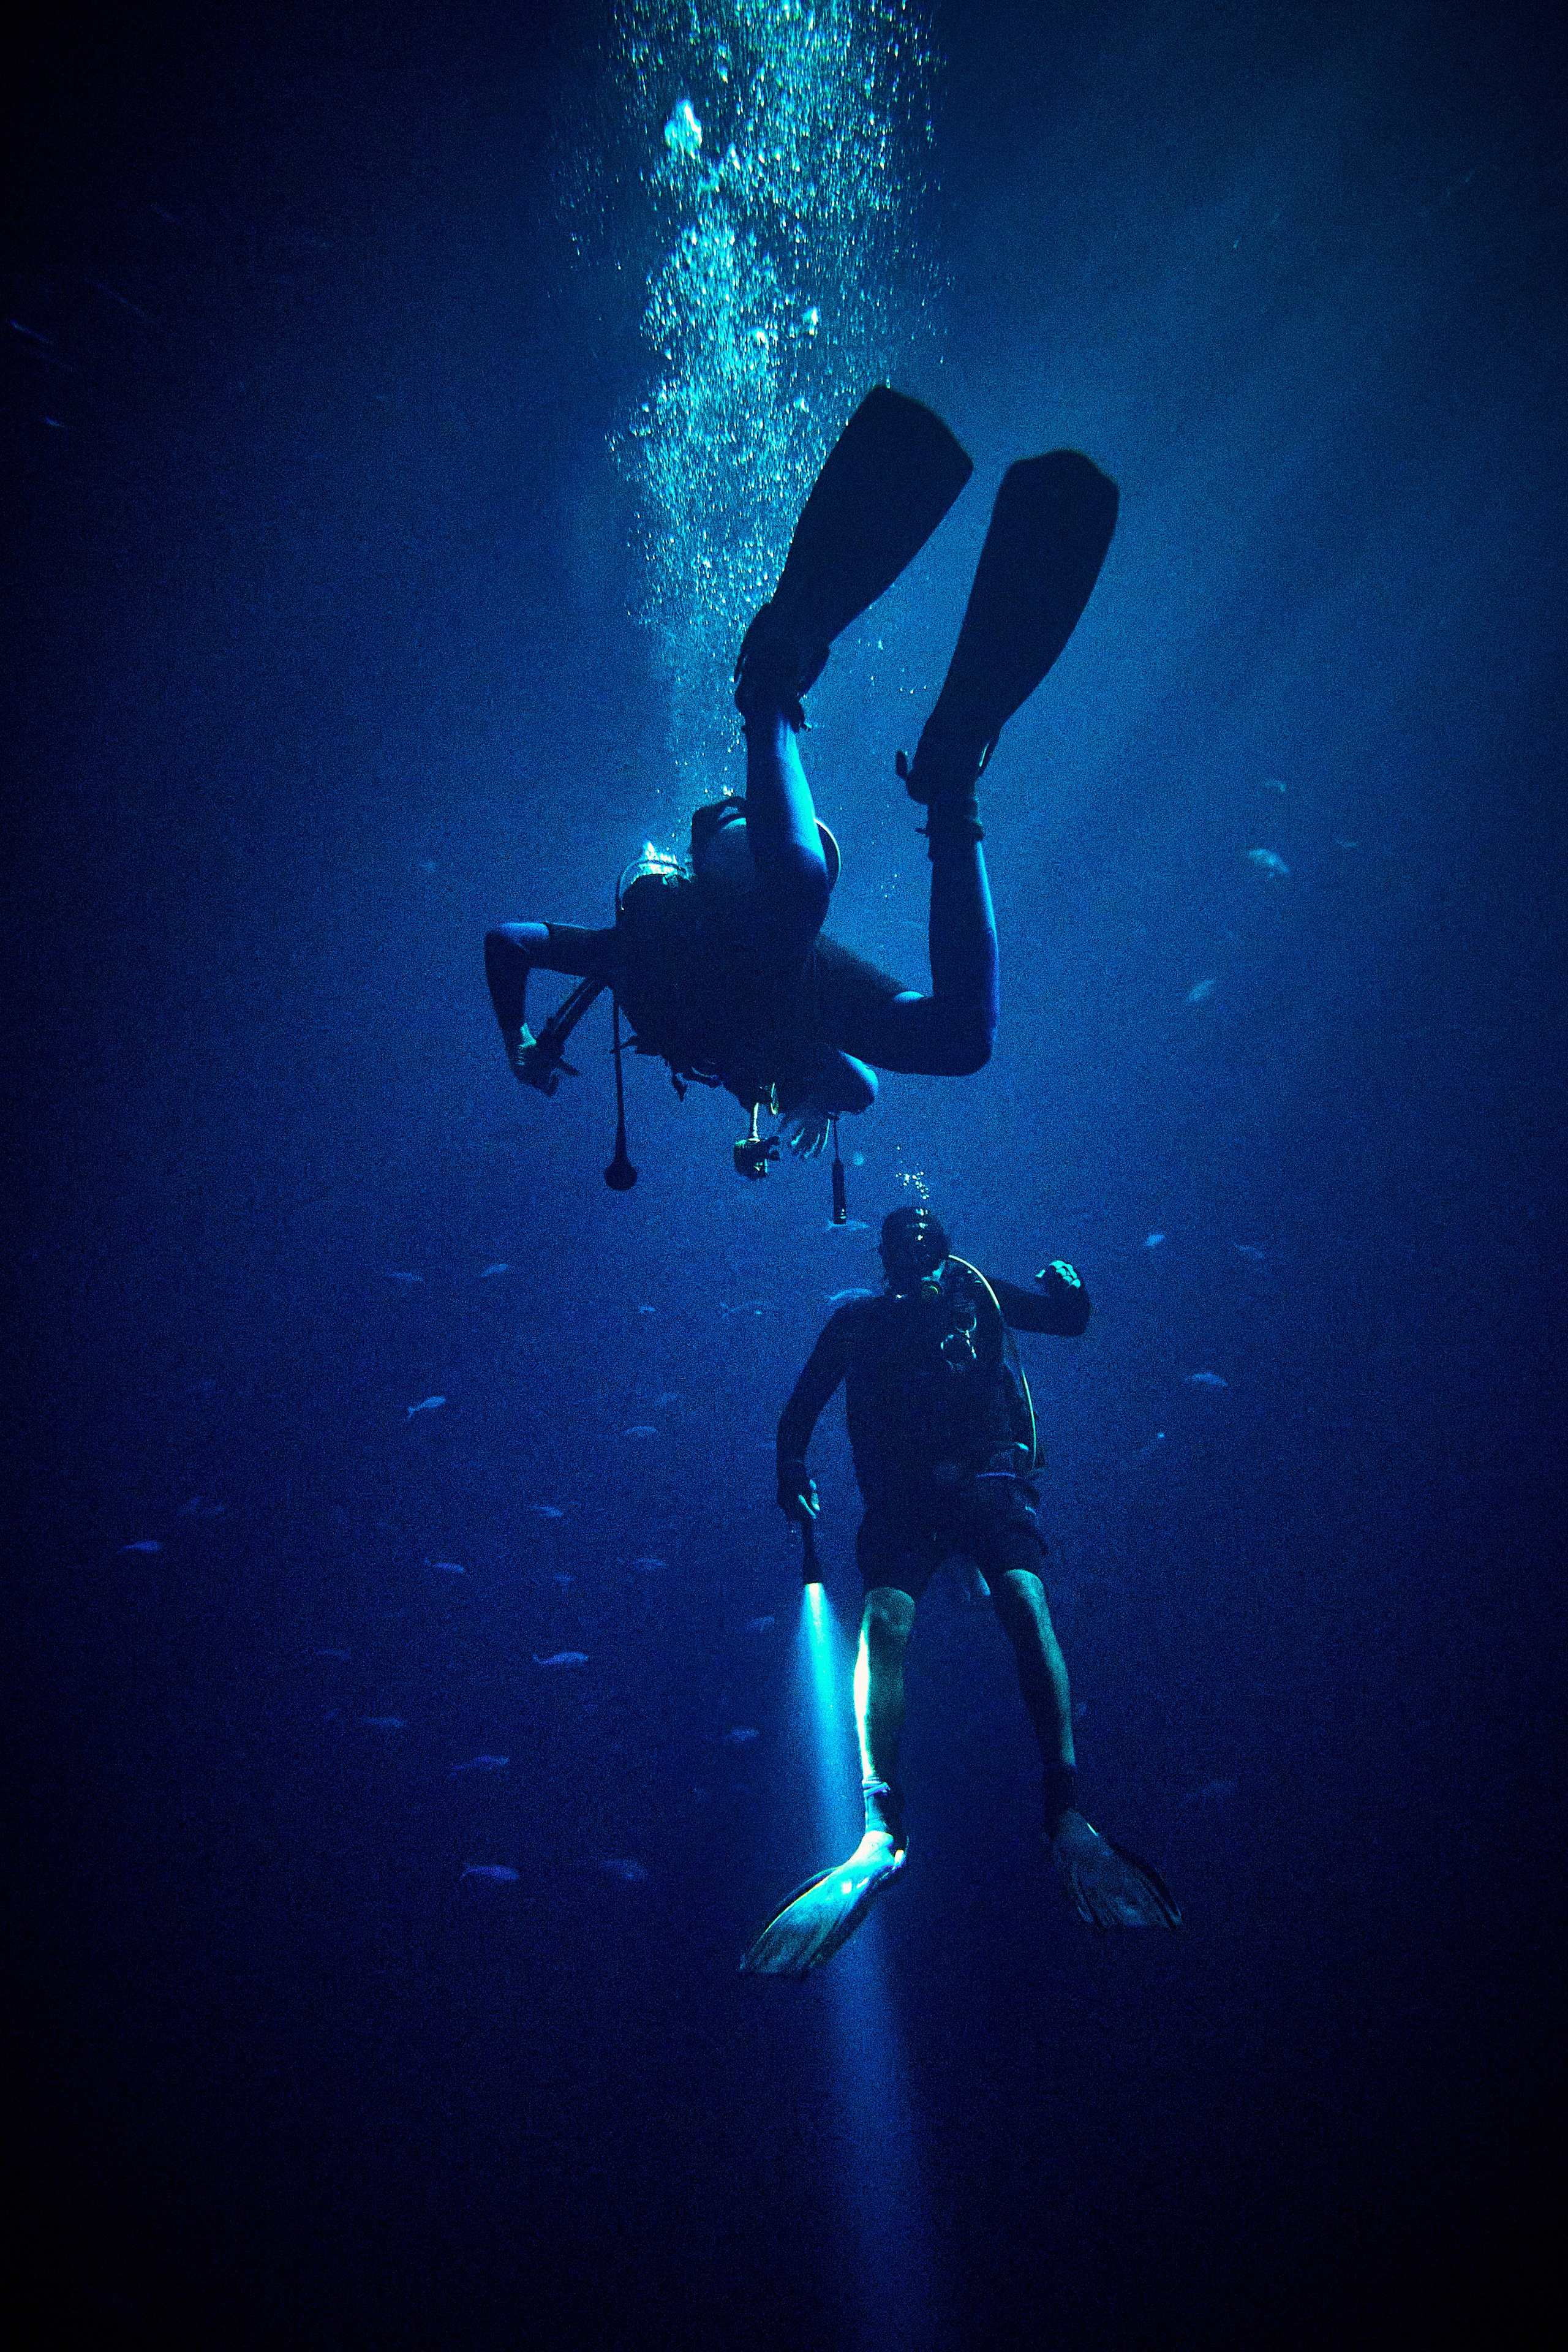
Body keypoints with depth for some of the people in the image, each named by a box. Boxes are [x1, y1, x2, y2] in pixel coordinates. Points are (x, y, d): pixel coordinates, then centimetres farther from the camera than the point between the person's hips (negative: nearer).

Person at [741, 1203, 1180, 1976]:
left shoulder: (977, 1294, 19)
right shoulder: (858, 1318, 18)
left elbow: (1071, 1320, 23)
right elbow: (804, 1400, 18)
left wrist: (1067, 1285, 1)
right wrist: (791, 1464, 1)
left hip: (987, 1473, 0)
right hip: (903, 1491, 0)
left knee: (1027, 1607, -26)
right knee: (884, 1622, -26)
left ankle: (1065, 1815, -29)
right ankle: (882, 1832, -32)